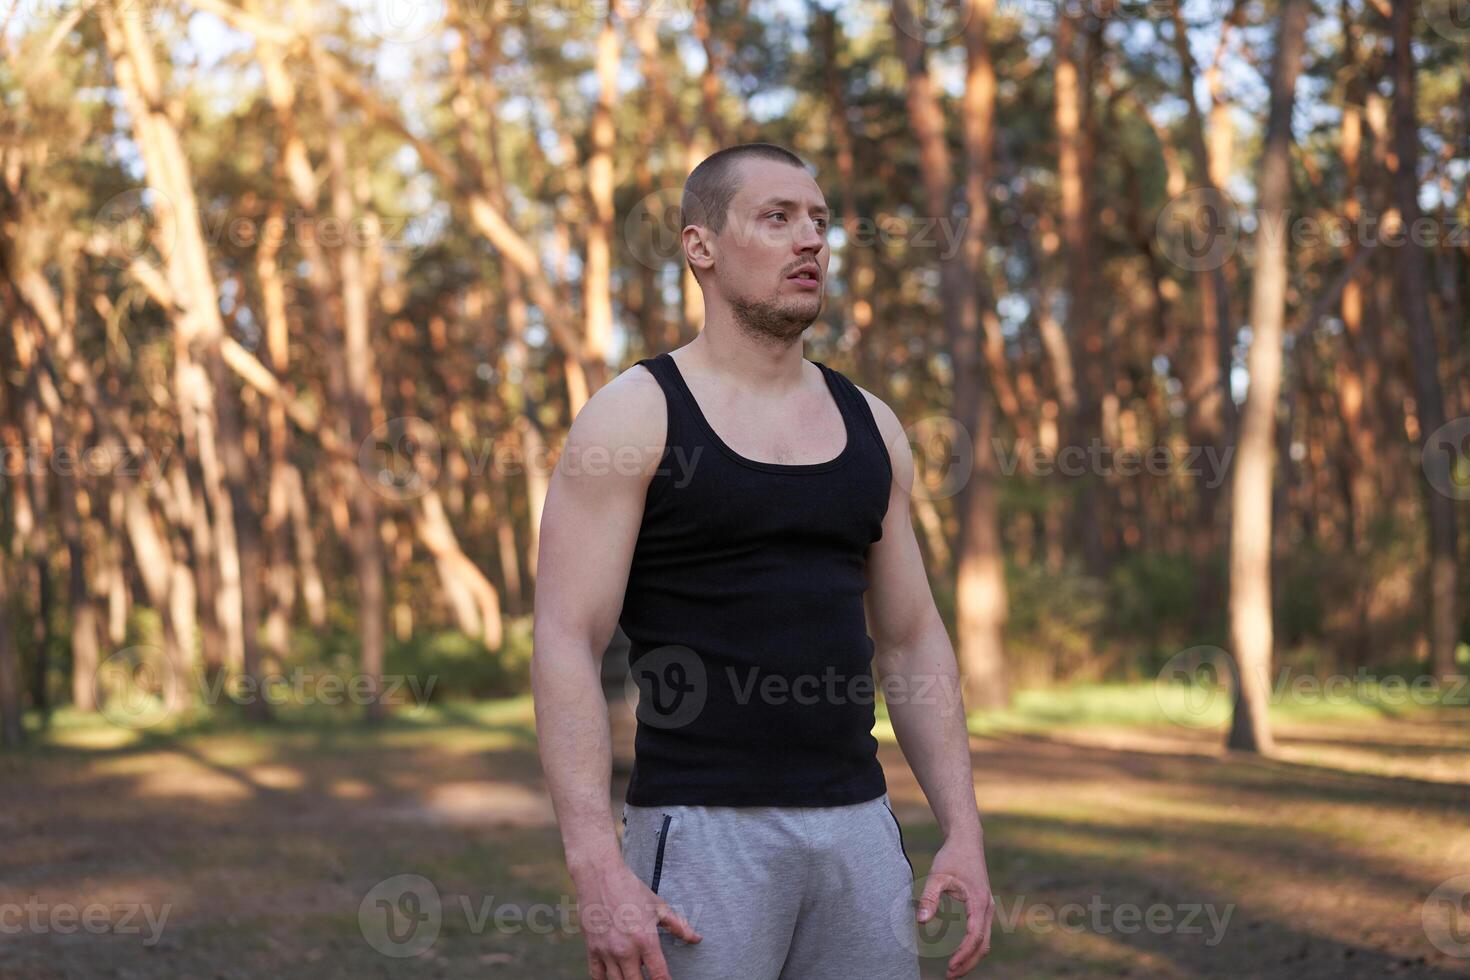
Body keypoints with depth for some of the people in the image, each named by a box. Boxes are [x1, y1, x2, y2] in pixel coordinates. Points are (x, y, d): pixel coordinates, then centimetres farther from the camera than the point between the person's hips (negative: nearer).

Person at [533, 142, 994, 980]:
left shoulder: (867, 425, 12)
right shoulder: (633, 417, -6)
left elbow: (913, 641, 15)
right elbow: (566, 647, -12)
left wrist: (964, 832, 5)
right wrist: (598, 871, -21)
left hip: (856, 824, 6)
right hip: (703, 832, -5)